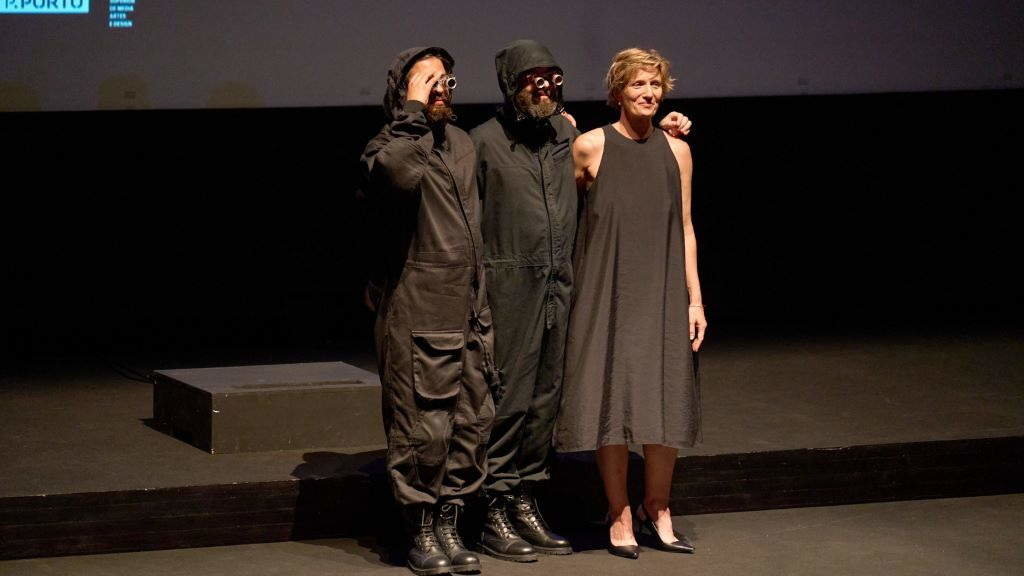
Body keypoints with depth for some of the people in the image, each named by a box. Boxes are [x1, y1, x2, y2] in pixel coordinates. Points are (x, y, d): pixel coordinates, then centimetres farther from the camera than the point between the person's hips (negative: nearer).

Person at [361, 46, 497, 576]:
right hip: (417, 318, -7)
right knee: (423, 428, -5)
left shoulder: (462, 145, 17)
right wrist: (413, 111, -22)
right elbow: (398, 174, -33)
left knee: (472, 423, 8)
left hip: (469, 313, 7)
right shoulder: (389, 145, -6)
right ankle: (421, 532, 6)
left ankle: (449, 525, 17)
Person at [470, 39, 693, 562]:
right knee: (508, 399, -6)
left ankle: (526, 505, 17)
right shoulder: (485, 140, -3)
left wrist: (659, 130, 16)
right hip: (508, 284, -5)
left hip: (558, 286, 6)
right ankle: (495, 514, 0)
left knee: (545, 398, 9)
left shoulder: (567, 132, 12)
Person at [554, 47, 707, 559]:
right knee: (613, 402, -2)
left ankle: (657, 509, 19)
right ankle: (619, 516, 10)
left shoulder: (676, 151, 6)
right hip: (607, 294, -3)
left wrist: (694, 299, 5)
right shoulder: (590, 147, -3)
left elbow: (685, 229, 9)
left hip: (662, 296, 3)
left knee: (666, 402, 3)